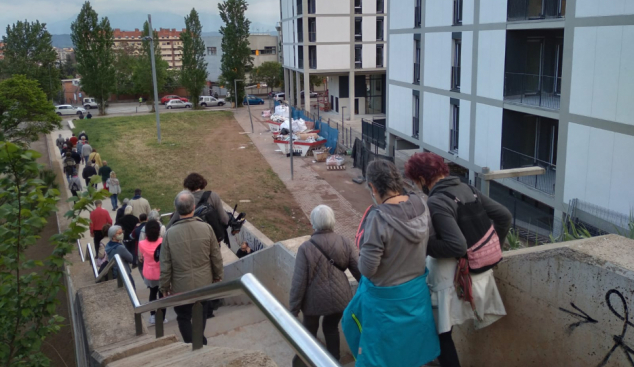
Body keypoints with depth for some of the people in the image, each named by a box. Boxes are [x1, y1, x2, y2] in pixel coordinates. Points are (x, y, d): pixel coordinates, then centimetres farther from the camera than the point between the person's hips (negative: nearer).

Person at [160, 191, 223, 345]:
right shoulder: (206, 228, -15)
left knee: (184, 317, 17)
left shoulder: (170, 233, -18)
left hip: (181, 286, -2)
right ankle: (199, 341, 40)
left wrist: (164, 286, 4)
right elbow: (216, 256, -5)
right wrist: (218, 275, 11)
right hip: (204, 282, 2)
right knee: (201, 313, 25)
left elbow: (165, 264, -10)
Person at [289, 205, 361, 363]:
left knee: (310, 330, 23)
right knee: (331, 328, 27)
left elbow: (299, 282, -16)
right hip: (340, 297, 3)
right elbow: (360, 270, -4)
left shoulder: (306, 248, -18)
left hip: (315, 299, -3)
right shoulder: (344, 243, -8)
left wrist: (293, 309, -5)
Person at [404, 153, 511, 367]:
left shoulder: (436, 203, -21)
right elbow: (504, 216, 7)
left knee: (440, 333, 8)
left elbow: (457, 246, -28)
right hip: (478, 270, 8)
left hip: (454, 278, -8)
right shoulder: (467, 189, 3)